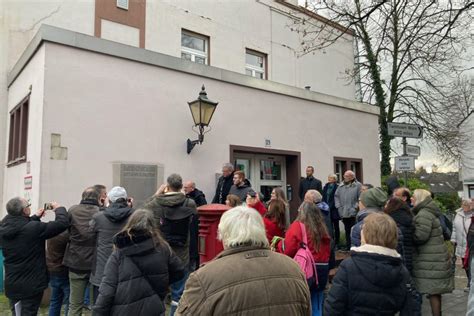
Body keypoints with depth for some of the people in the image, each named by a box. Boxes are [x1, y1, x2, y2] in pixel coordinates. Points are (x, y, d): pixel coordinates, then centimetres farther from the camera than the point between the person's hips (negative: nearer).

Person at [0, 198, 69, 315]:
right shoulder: (34, 228, -24)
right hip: (31, 284, -6)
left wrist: (35, 217, 20)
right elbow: (62, 223, -22)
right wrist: (59, 208, -5)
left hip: (11, 283, 6)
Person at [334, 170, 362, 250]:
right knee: (347, 230, 15)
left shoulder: (358, 185, -7)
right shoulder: (341, 186, 11)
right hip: (343, 213, 6)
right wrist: (338, 205, 5)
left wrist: (355, 207, -14)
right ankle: (348, 245, 25)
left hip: (353, 213, -5)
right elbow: (336, 196, 15)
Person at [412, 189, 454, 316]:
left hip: (431, 259, -10)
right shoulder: (428, 212, 15)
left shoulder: (424, 213, -16)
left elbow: (421, 235, -23)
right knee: (435, 290, 15)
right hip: (435, 258, 10)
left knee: (433, 291, -4)